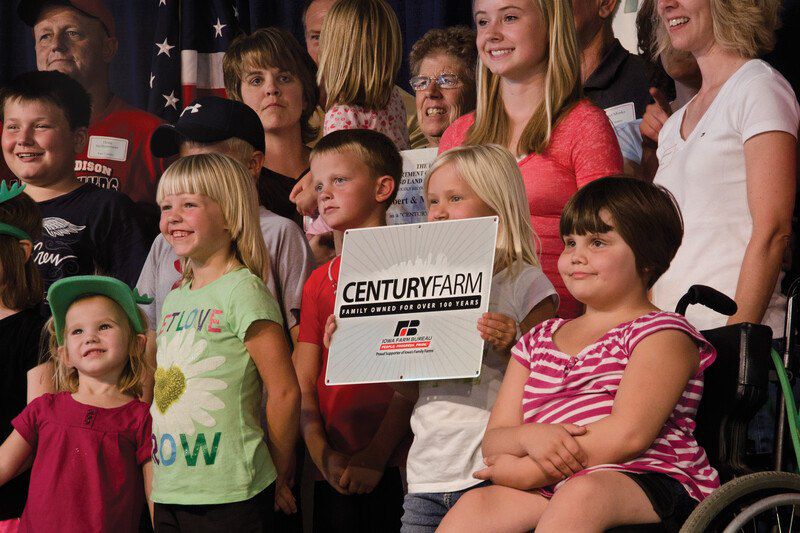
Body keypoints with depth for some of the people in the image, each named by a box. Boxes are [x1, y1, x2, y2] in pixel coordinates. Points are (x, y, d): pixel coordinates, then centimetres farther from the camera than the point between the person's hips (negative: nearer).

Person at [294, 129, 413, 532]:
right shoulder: (318, 282, 14)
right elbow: (303, 383, 8)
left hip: (391, 470, -5)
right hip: (333, 474, 5)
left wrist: (377, 455, -15)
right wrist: (323, 454, -6)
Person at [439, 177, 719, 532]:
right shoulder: (538, 340, 24)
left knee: (582, 494, -39)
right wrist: (528, 436, -11)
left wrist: (524, 471, -11)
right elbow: (493, 441, 15)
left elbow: (628, 435, -11)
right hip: (552, 487, 5)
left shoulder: (663, 333, 4)